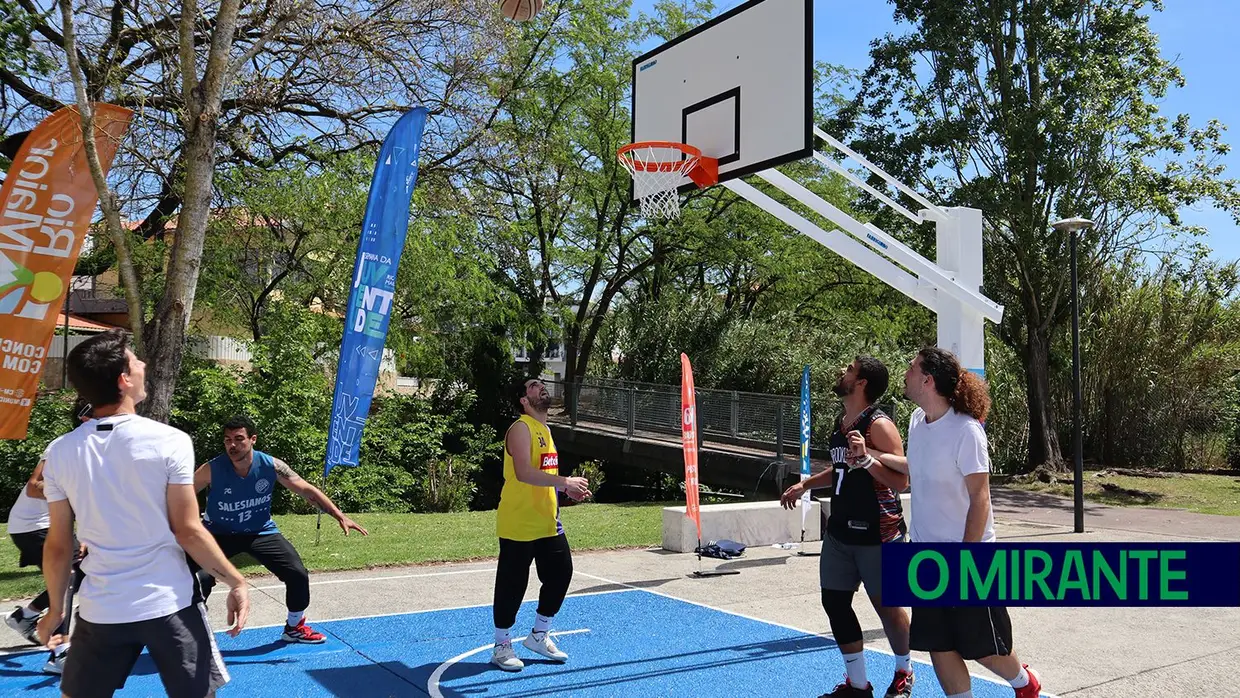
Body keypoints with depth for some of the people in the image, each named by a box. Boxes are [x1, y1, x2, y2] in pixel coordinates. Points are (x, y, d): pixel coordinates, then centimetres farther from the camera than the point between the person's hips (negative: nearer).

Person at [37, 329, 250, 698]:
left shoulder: (59, 453, -2)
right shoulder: (169, 441, -13)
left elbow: (58, 546, 3)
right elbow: (188, 531, -11)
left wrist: (55, 609, 17)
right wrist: (236, 581, 0)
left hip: (100, 610, 3)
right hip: (169, 604, -3)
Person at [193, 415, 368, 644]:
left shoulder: (271, 466, -18)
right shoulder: (211, 470, -22)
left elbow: (307, 490, -11)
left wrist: (340, 516, -16)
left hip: (261, 531, 2)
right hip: (219, 534, -2)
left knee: (298, 574, -4)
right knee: (200, 580, -25)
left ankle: (295, 627, 22)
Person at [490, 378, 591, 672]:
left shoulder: (544, 429, 15)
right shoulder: (521, 429, -14)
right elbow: (524, 472, -27)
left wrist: (568, 490, 8)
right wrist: (565, 482, -26)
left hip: (547, 522, 9)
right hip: (519, 525, -9)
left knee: (561, 573, 11)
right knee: (512, 585, 1)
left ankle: (539, 636, 27)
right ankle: (502, 646, 16)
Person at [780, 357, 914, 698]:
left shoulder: (878, 425, -15)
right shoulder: (841, 424, 10)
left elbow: (901, 481, -20)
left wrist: (868, 458, -31)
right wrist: (804, 484, 21)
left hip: (877, 534, -8)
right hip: (840, 531, 8)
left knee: (887, 605, 5)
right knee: (834, 602, 7)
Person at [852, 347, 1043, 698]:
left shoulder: (966, 430, -20)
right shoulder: (917, 419, 2)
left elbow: (979, 498, -18)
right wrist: (870, 454, 8)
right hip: (927, 555, 7)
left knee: (983, 646, 9)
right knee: (938, 643, 9)